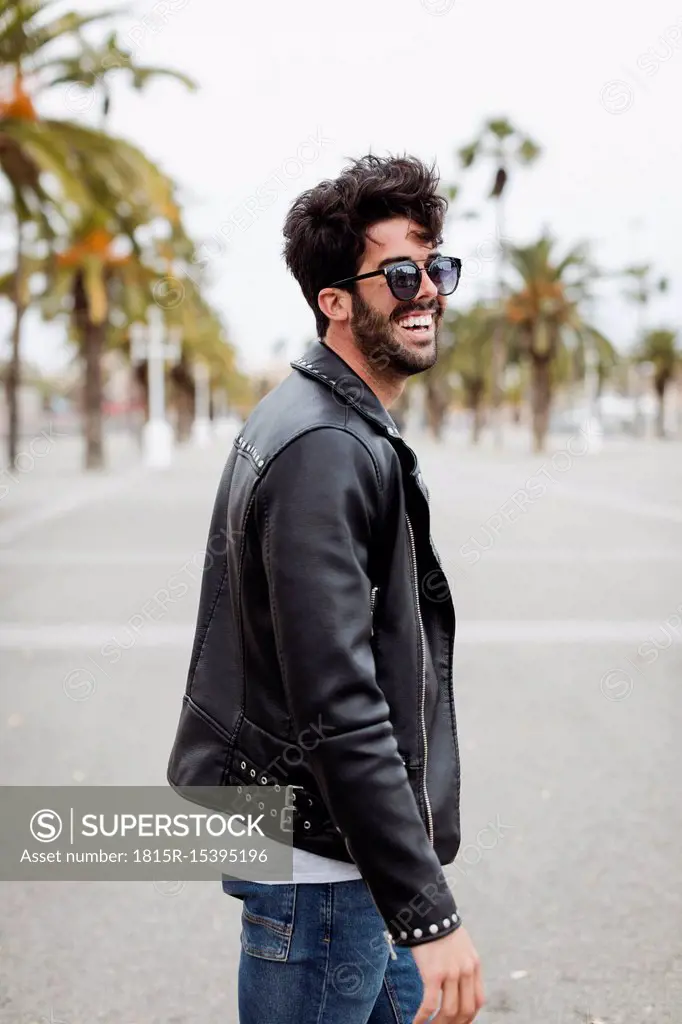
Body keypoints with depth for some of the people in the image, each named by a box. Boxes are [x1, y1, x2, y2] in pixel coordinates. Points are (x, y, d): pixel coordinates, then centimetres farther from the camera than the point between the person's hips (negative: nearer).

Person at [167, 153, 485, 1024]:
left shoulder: (334, 429, 12)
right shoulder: (325, 452, -21)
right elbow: (339, 709, -27)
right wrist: (428, 911, -27)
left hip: (359, 853, 10)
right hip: (318, 863, -10)